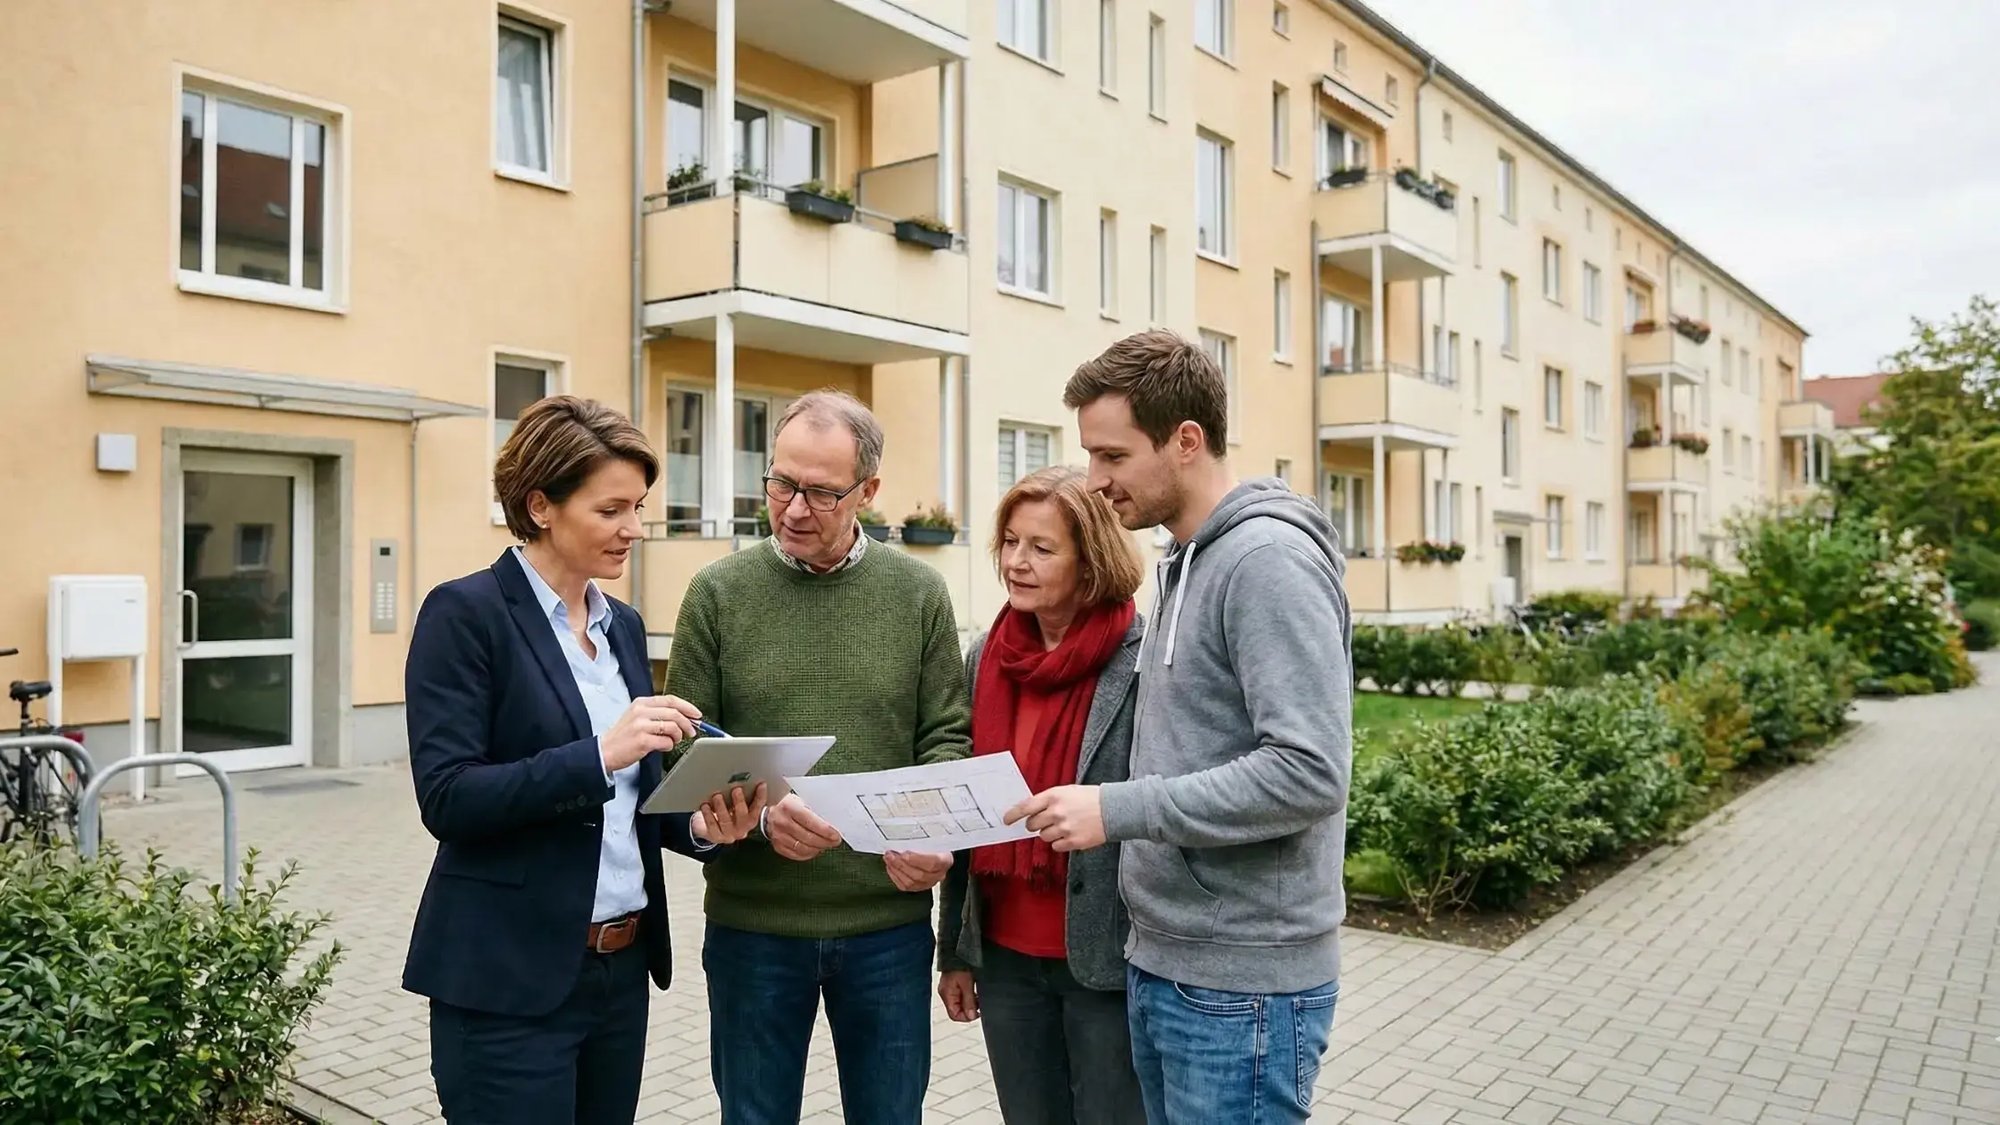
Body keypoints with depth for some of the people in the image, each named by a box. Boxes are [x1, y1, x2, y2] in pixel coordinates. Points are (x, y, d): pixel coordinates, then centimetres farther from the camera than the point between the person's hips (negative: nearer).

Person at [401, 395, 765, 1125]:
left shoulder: (623, 625, 10)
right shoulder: (465, 613, -11)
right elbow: (447, 798, -18)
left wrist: (699, 825, -7)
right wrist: (599, 754, -27)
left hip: (622, 967, 7)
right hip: (510, 981, -6)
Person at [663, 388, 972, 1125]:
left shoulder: (918, 593, 0)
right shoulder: (718, 592, -3)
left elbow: (946, 739, 2)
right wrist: (758, 812, -21)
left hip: (890, 924, 1)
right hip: (752, 925, 0)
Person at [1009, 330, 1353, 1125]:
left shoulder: (1268, 560, -17)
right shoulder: (1185, 563, 12)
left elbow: (1309, 772, -25)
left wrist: (1118, 809, -22)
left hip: (1240, 984, -9)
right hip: (1161, 964, 9)